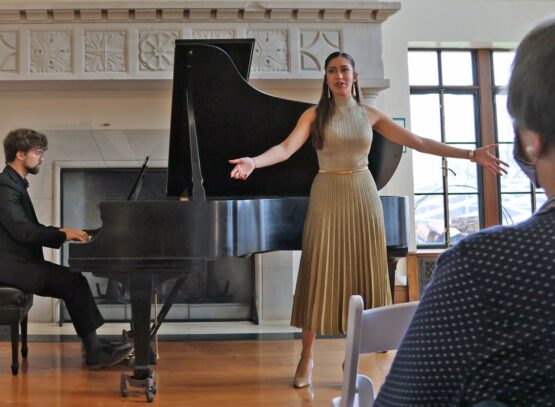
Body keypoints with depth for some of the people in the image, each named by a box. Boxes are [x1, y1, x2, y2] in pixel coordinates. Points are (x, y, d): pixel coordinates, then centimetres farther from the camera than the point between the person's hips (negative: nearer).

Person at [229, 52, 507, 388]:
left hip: (364, 198, 3)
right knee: (320, 275, -2)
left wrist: (470, 155, -2)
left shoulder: (370, 114, 6)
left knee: (362, 274, 3)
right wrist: (254, 161, -34)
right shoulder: (315, 114, 1)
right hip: (327, 197, -2)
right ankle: (307, 358, 9)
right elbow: (286, 148, -13)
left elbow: (418, 142, 3)